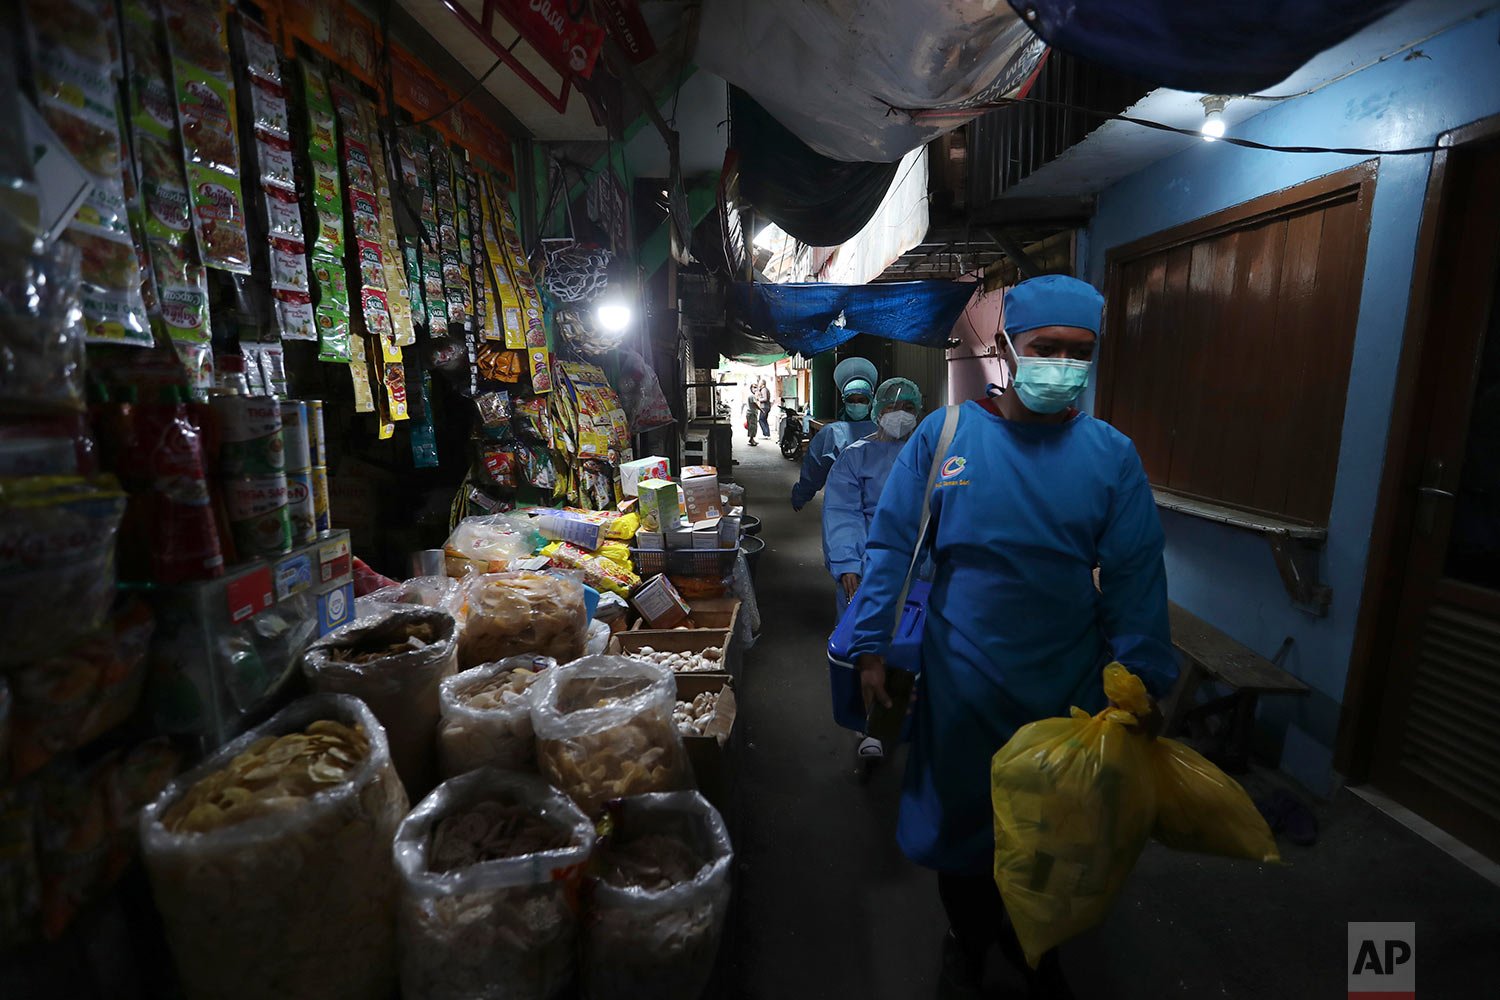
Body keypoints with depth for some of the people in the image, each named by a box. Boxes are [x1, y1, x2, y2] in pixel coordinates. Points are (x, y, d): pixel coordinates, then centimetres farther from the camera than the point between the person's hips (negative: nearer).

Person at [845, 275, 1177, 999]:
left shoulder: (1112, 456, -5)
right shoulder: (943, 435, -10)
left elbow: (1135, 580, -2)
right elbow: (891, 546, -7)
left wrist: (1142, 680, -4)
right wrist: (870, 647, -7)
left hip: (1069, 691, 2)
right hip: (961, 686, -1)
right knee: (960, 821, 19)